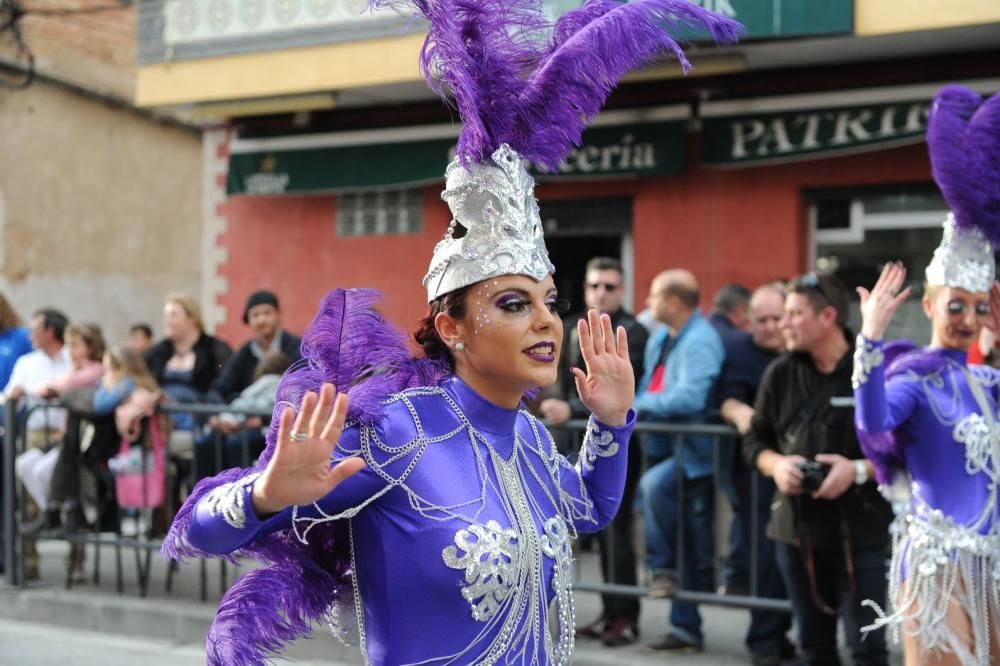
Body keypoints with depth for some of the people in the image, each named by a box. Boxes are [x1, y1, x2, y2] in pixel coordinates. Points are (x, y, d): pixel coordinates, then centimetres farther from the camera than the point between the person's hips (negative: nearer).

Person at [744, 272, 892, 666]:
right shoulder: (780, 375, 7)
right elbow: (755, 440, 15)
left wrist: (860, 470, -19)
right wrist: (775, 464, -5)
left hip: (860, 532, -5)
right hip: (796, 529, 5)